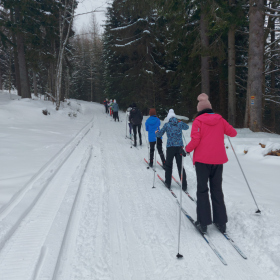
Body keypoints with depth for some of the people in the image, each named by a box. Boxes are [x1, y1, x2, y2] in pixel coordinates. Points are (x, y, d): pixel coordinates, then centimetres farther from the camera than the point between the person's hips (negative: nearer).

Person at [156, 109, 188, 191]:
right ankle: (184, 185, 7)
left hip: (170, 147, -2)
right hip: (179, 147, 2)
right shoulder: (180, 123, 4)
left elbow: (159, 135, 2)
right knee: (180, 166, 6)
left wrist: (156, 132, 24)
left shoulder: (167, 125, -2)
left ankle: (168, 183, 20)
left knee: (168, 165, 15)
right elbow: (186, 127, 26)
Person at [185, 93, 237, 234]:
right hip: (218, 159, 4)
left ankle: (203, 222, 5)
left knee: (202, 190, 7)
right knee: (217, 190, 14)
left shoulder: (198, 121, -7)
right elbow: (233, 133, 8)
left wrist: (187, 149, 1)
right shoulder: (220, 119, 4)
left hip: (202, 160, -3)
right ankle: (221, 221, 15)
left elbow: (195, 140, -16)